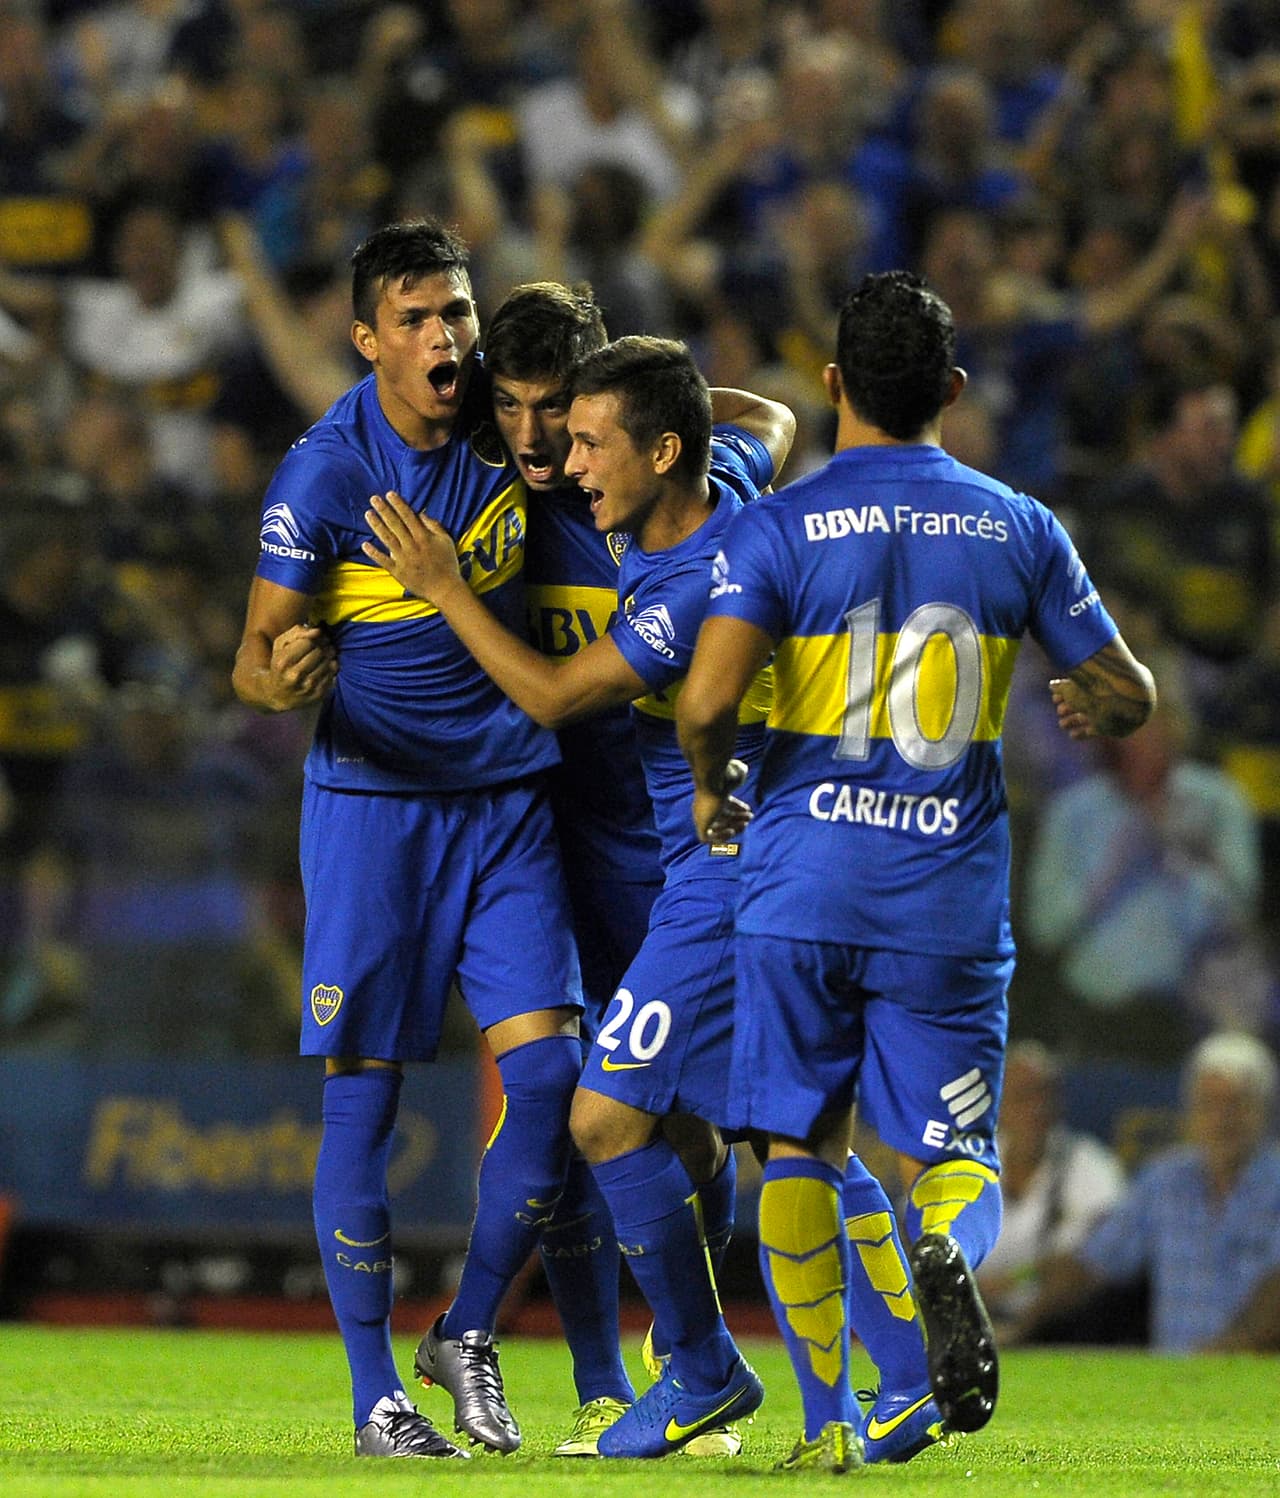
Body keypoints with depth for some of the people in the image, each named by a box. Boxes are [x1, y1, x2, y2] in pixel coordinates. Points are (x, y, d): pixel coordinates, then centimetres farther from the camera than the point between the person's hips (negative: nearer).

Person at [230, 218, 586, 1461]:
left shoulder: (504, 417, 0)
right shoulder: (322, 474, -12)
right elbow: (255, 653, -11)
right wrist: (278, 680, -34)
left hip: (507, 797, 4)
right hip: (371, 801, -4)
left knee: (545, 1074, -7)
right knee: (361, 1098, -4)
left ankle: (470, 1333, 12)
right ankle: (376, 1395, 4)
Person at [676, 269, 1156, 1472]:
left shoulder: (777, 528, -5)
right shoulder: (1019, 529, 5)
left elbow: (707, 698, -16)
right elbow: (1129, 696, 12)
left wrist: (709, 789, 5)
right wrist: (1090, 706, 35)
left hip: (804, 883, -1)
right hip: (954, 899, 1)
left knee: (803, 1150, 10)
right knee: (942, 1149, 7)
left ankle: (829, 1415, 5)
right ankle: (946, 1246, -29)